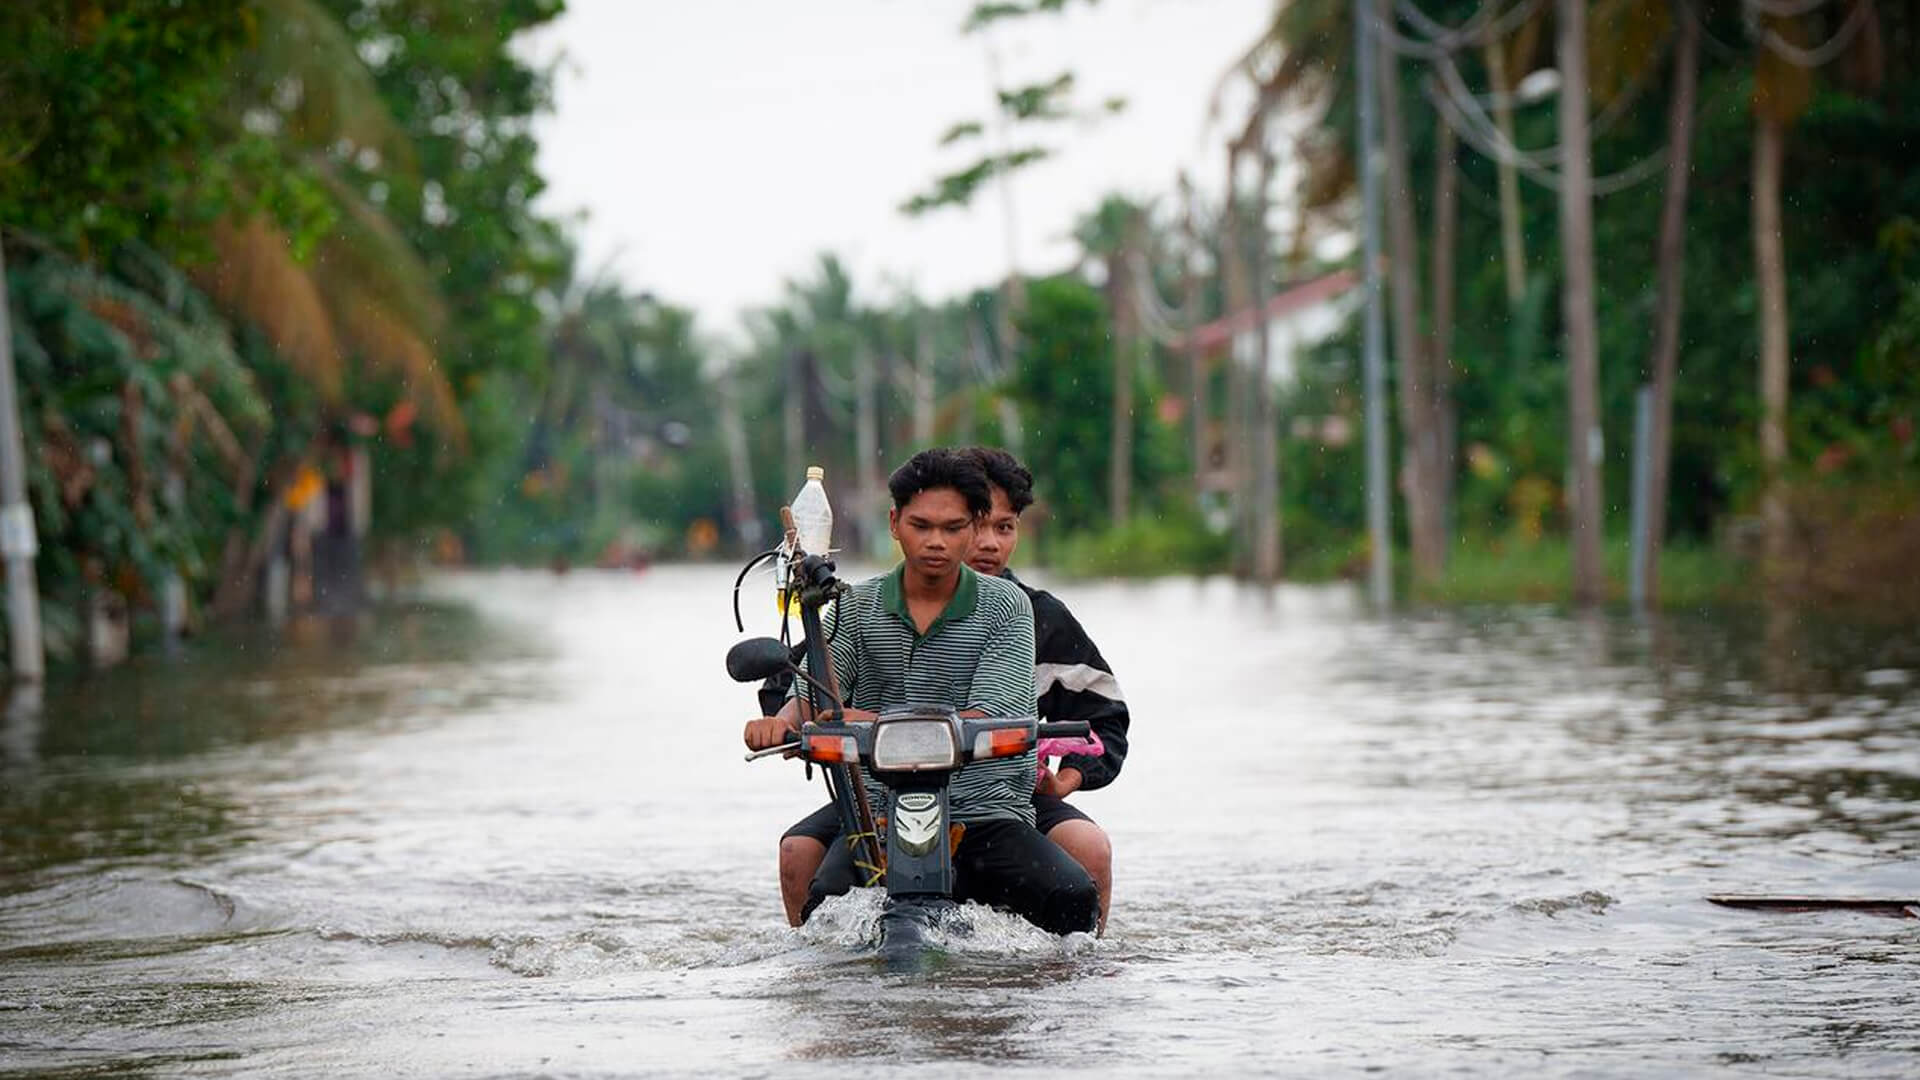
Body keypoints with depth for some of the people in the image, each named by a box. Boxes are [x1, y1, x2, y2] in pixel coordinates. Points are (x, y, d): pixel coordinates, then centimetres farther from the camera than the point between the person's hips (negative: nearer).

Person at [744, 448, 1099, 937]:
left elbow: (990, 718, -12)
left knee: (1074, 900, -26)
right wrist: (782, 722, -27)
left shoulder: (1006, 606, 1)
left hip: (987, 810, -1)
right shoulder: (857, 607, 9)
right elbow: (811, 693, 0)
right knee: (826, 904, -30)